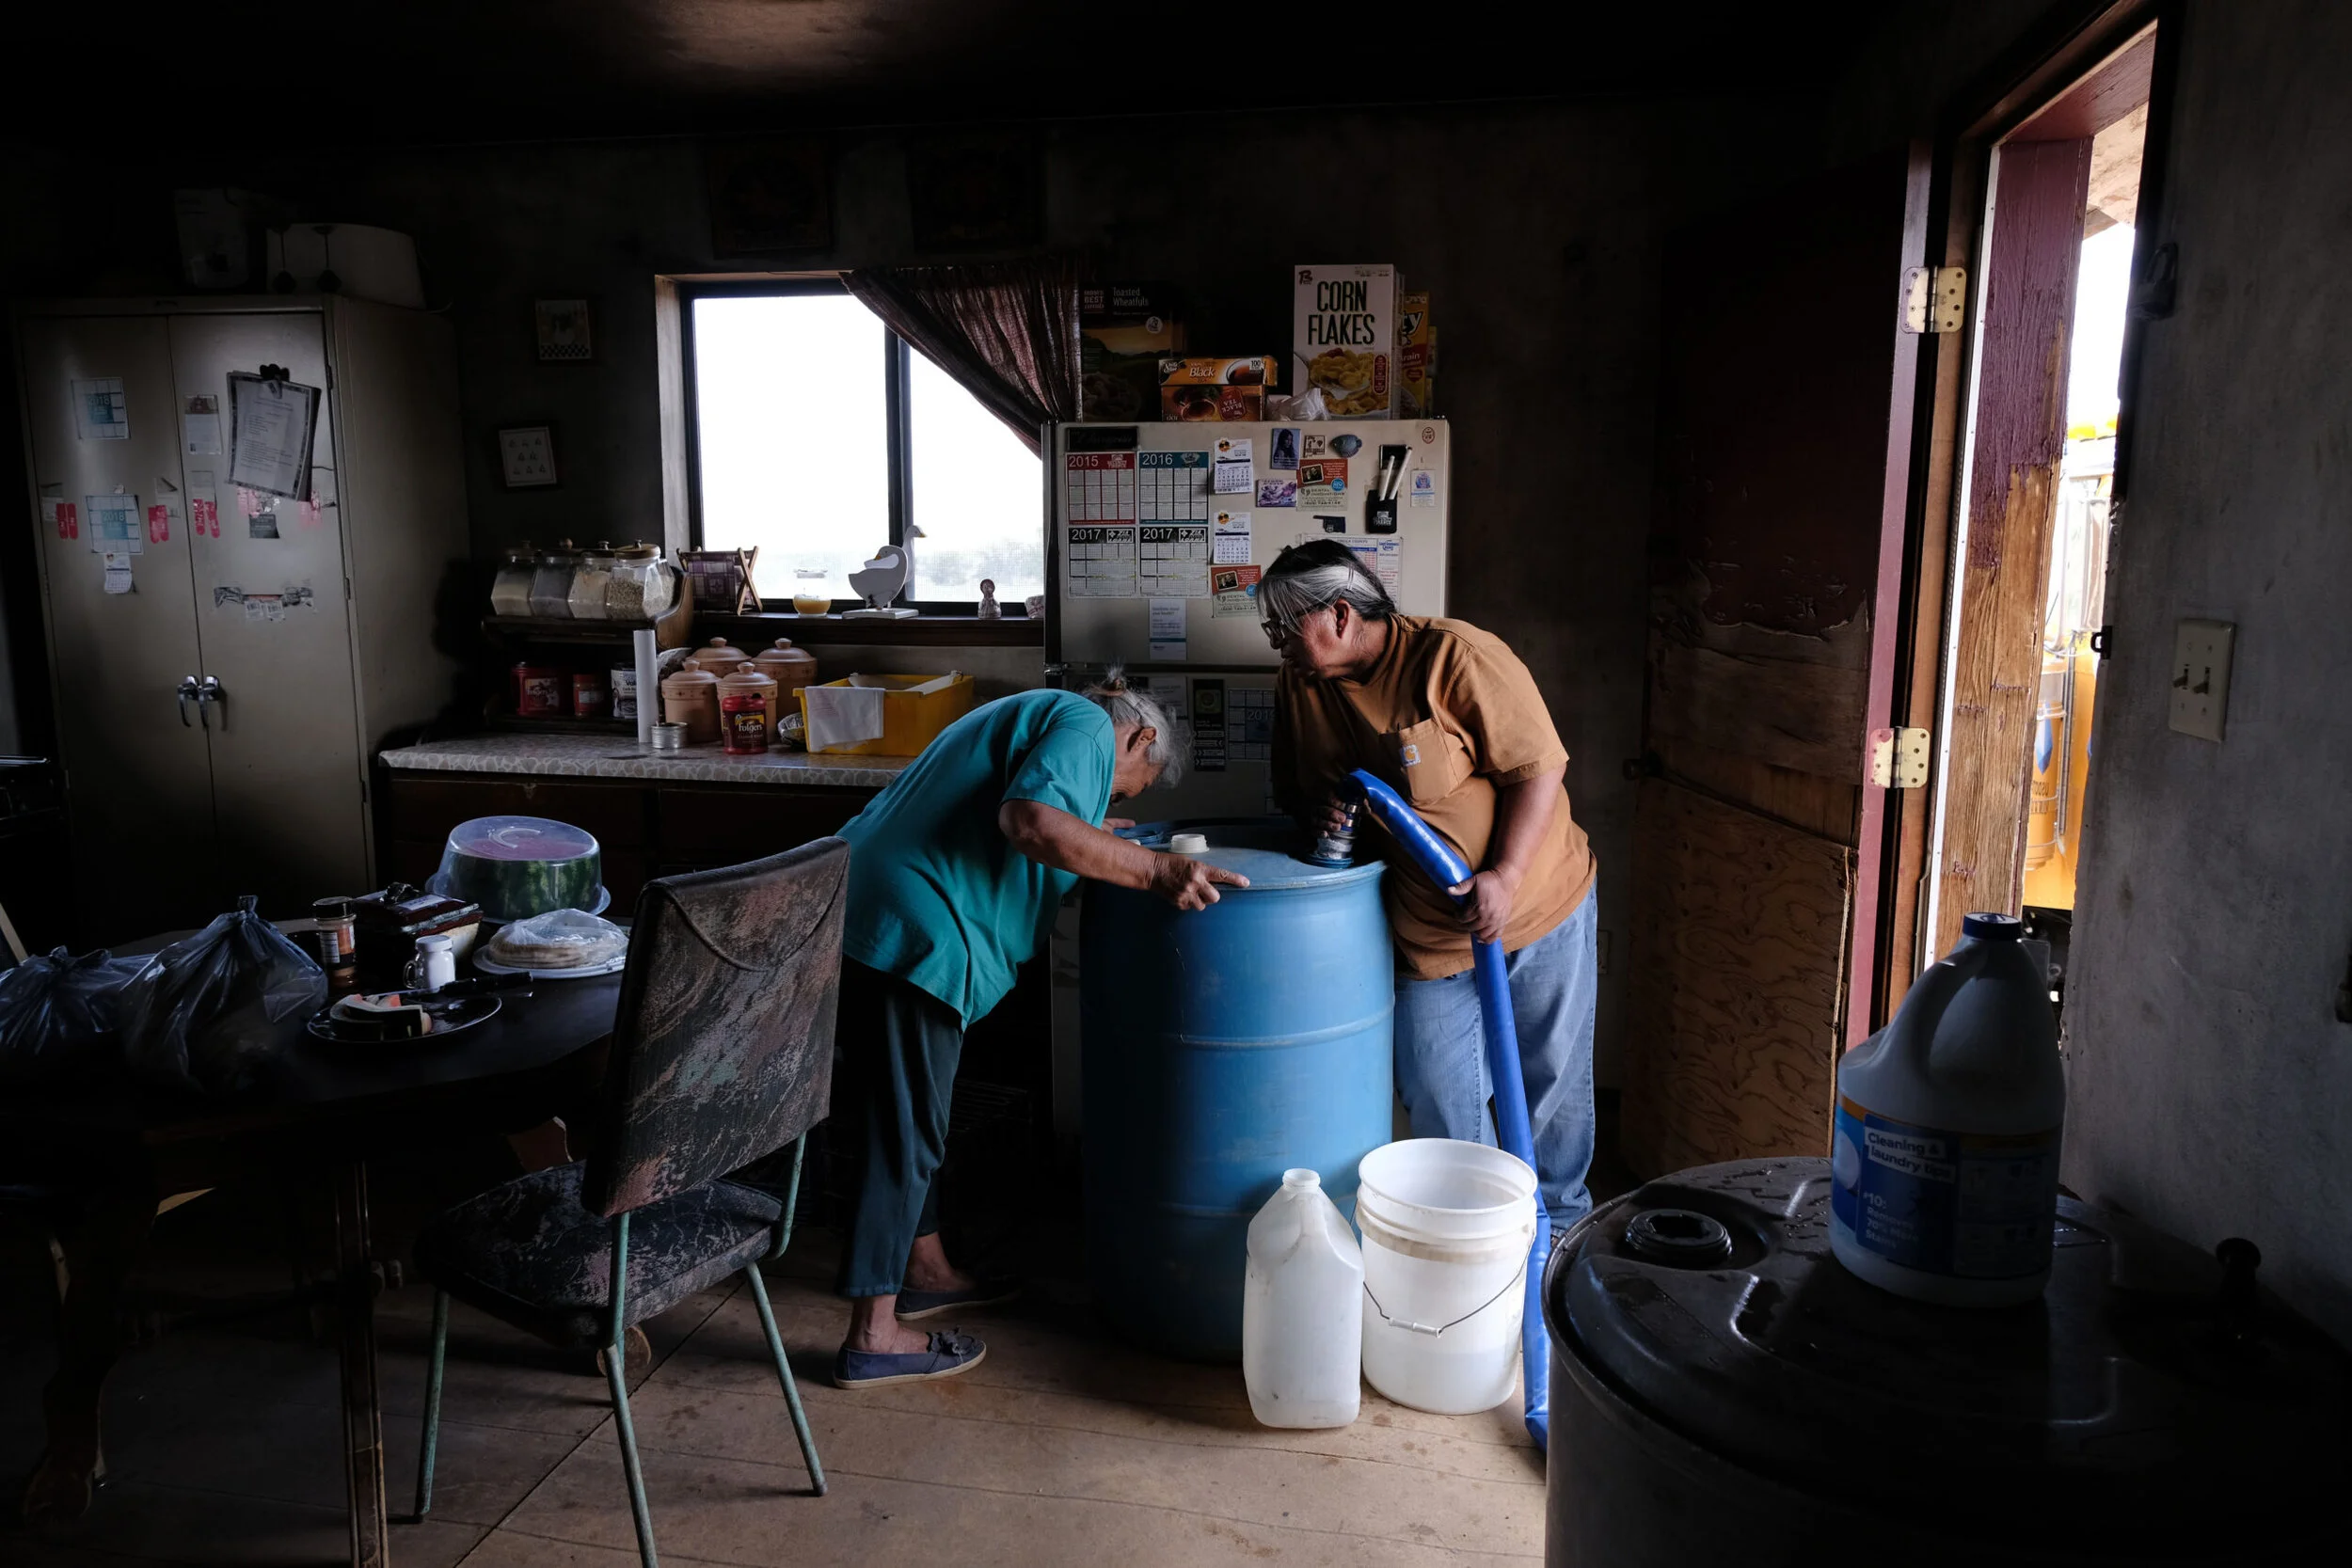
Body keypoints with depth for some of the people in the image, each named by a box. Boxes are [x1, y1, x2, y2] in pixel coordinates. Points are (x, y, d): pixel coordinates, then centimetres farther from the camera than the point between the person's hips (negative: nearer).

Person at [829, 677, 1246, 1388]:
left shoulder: (1033, 716, 24)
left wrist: (1093, 842, 29)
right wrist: (1153, 870, -24)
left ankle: (925, 1270, 37)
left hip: (863, 913, 11)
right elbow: (1029, 821, -25)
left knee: (909, 1117, 22)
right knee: (904, 1134, -1)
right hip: (911, 932, -11)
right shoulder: (1086, 726, -7)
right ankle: (874, 1336, 9)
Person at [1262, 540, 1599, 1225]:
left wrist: (1503, 877, -26)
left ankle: (1558, 1224, 33)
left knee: (1555, 1081, 11)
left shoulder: (1455, 657, -20)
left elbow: (1539, 767, -18)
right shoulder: (1299, 688, -1)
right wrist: (1317, 810, -12)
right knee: (1438, 1100, 6)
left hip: (1536, 906, -4)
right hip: (1426, 932, 4)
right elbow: (1290, 789, 12)